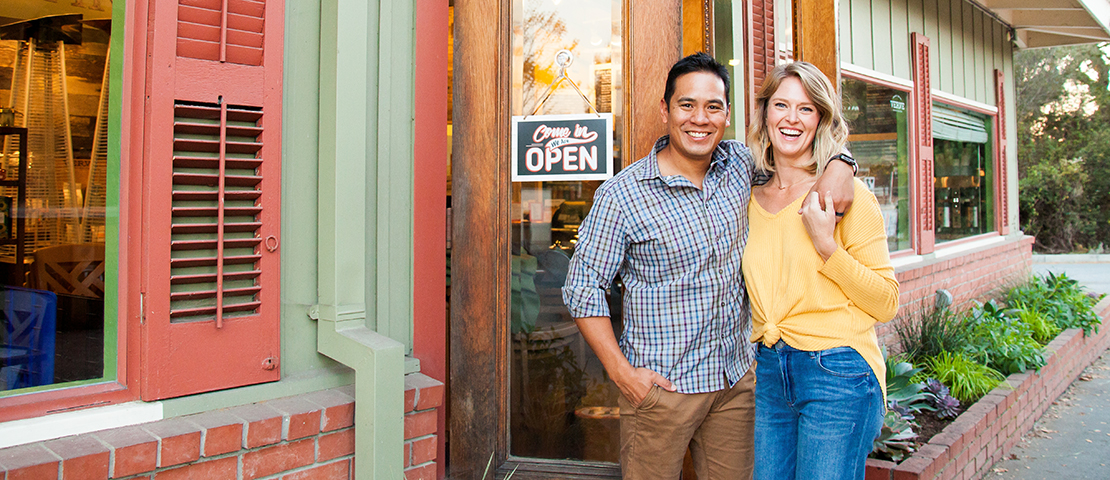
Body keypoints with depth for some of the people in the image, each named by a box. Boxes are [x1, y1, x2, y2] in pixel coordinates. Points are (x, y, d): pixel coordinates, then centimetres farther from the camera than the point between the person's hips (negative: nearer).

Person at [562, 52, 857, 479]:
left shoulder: (741, 164, 1)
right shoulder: (621, 195, -12)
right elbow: (583, 288, -9)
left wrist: (840, 165, -6)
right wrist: (622, 373, -14)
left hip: (737, 379, 5)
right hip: (658, 386, -4)